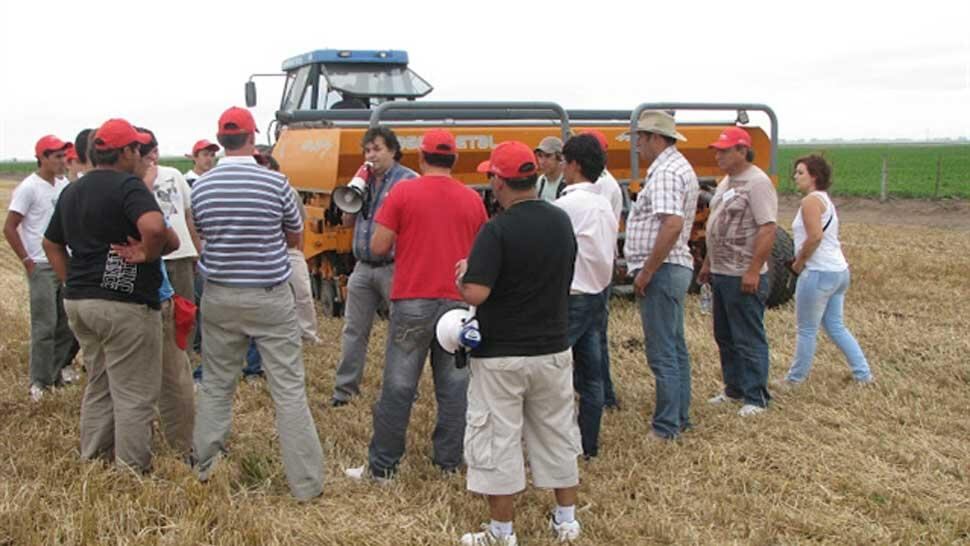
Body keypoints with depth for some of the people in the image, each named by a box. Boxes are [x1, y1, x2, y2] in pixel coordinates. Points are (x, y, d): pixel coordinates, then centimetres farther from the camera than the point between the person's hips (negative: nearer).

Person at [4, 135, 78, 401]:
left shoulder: (64, 185, 7)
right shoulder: (28, 188, -11)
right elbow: (9, 228, -10)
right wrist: (27, 261, -10)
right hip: (42, 267, -6)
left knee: (68, 322, 10)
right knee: (45, 326, -4)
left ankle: (60, 369, 25)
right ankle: (39, 381, 5)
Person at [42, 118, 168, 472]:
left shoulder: (71, 191, 14)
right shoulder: (128, 186, -13)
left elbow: (51, 244, 23)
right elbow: (154, 227, -32)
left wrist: (72, 284, 18)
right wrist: (149, 255, -14)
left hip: (78, 301, 9)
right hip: (125, 302, -9)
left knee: (99, 387, 21)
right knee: (133, 394, 1)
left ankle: (92, 464, 28)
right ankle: (133, 473, 6)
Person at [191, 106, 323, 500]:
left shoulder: (201, 186, -2)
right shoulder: (275, 182, -10)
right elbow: (295, 237, 4)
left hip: (220, 297, 3)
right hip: (271, 297, -3)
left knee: (215, 384, 17)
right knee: (289, 390, 0)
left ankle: (204, 467, 26)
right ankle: (306, 482, 3)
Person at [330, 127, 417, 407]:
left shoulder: (407, 180, -7)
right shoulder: (365, 181, 15)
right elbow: (348, 221, 16)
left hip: (393, 267, -7)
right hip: (363, 267, 7)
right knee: (353, 330, 9)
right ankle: (344, 388, 17)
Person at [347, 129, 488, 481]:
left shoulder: (403, 192, -4)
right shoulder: (472, 199, 5)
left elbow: (378, 247, -5)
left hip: (412, 301, -2)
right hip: (458, 301, 2)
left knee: (399, 386, 3)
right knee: (453, 385, 8)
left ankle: (382, 466, 9)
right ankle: (449, 461, 14)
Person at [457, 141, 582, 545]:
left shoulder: (497, 230, -19)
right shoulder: (561, 221, 2)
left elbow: (475, 294, -26)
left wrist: (462, 276, -6)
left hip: (500, 356, -6)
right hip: (553, 349, 6)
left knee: (497, 440, 6)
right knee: (558, 435, 18)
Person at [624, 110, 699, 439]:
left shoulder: (666, 173, -17)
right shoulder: (680, 167, 16)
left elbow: (672, 225, -29)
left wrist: (646, 272, -23)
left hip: (661, 271, -11)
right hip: (676, 268, 11)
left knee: (662, 354, -4)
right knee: (675, 348, 16)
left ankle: (666, 428, 3)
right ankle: (680, 418, 26)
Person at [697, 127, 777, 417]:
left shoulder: (757, 182, -15)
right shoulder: (727, 182, 14)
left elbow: (768, 230, -21)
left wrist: (753, 271, -24)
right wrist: (708, 264, 20)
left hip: (743, 277, -10)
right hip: (721, 274, 10)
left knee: (749, 339, -1)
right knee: (725, 337, 17)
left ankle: (756, 398, 8)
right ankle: (734, 389, 29)